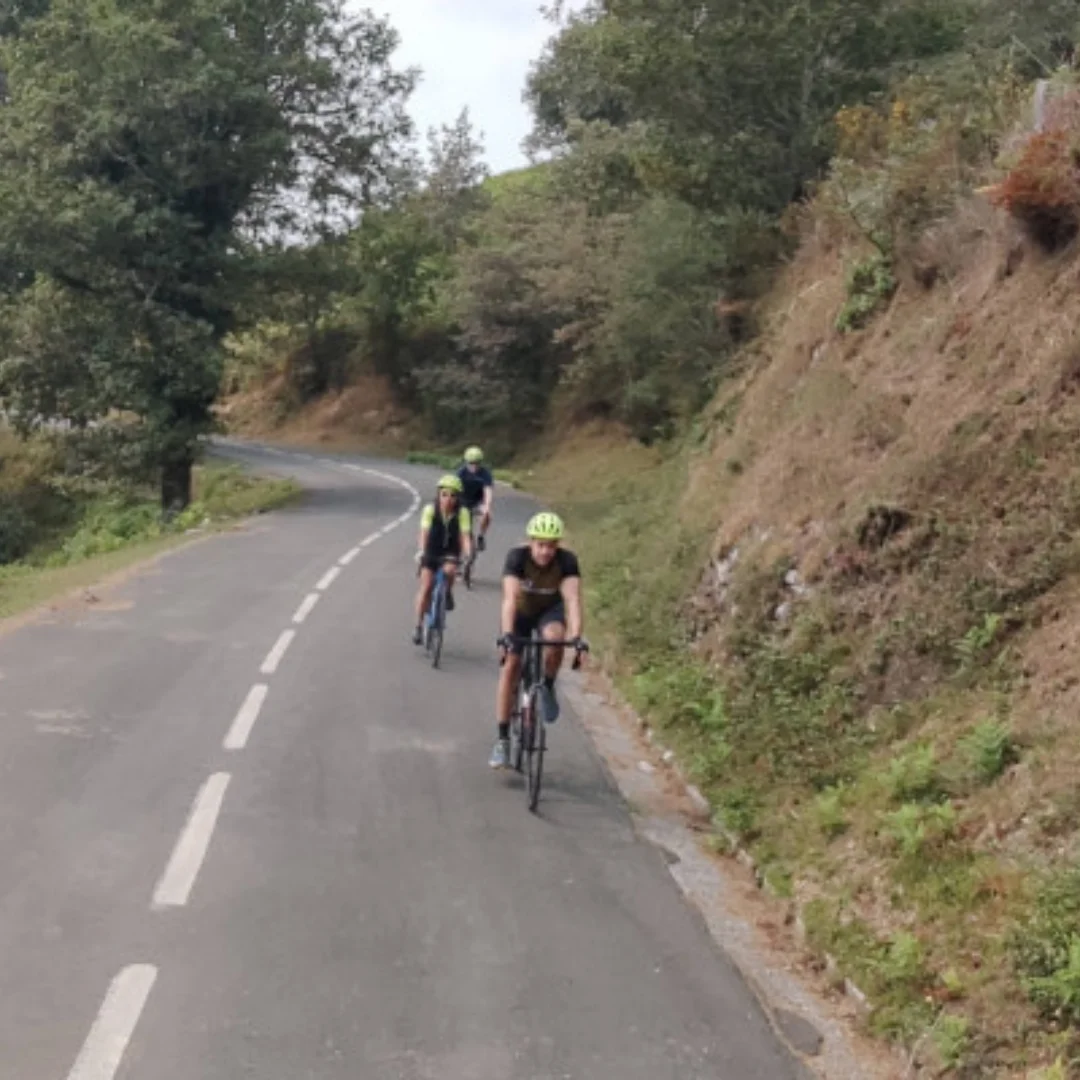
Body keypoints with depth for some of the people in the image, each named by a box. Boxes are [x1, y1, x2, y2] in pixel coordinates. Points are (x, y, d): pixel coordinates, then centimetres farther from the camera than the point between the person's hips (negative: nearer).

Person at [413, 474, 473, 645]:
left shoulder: (462, 513, -17)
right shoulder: (430, 509, -18)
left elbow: (465, 535, -23)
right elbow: (424, 532, -25)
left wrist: (468, 555, -38)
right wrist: (421, 551, -40)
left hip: (450, 553, 0)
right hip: (431, 552, 0)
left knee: (449, 570, -33)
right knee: (425, 587, -13)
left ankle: (447, 593, -1)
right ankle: (419, 626, -3)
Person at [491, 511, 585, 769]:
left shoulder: (567, 561, -28)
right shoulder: (517, 557, -31)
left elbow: (573, 599, -37)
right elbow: (510, 598, -41)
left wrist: (576, 636, -52)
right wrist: (506, 634, -54)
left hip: (550, 609, 0)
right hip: (521, 610, 0)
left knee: (554, 637, -34)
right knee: (510, 666, -11)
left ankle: (548, 687, -5)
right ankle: (503, 740, -4)